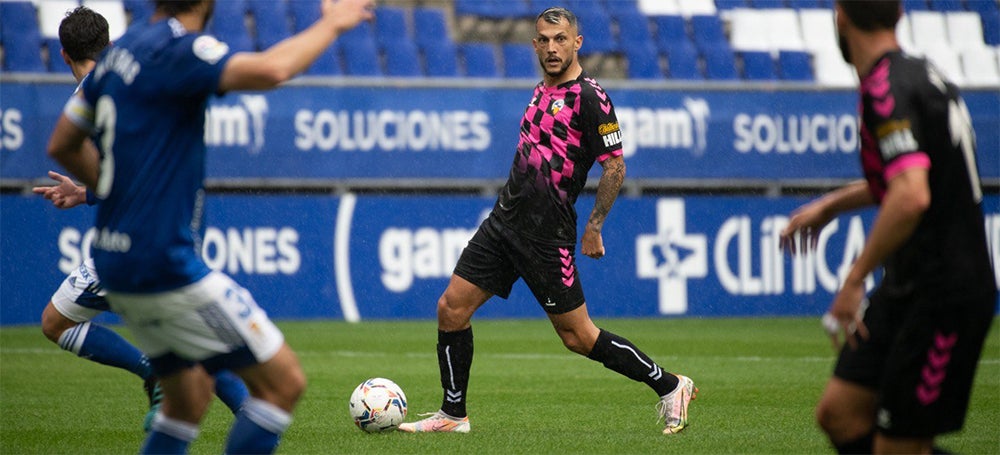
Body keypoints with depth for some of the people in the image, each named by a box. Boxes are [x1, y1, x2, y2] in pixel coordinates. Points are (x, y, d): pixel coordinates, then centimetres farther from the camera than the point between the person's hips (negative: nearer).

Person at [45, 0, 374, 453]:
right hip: (165, 264, -9)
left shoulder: (118, 53, 12)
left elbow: (62, 146, 21)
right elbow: (270, 69, -33)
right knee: (283, 381, -4)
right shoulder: (176, 48, -15)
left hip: (116, 263, 10)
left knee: (189, 395, 21)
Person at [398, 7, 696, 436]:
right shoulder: (544, 89, 13)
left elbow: (615, 166, -13)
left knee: (577, 336, -3)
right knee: (452, 308, 2)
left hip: (546, 236, -8)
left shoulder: (589, 96, -12)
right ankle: (453, 415, 14)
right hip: (504, 220, 8)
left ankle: (669, 386, 11)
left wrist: (593, 226, -12)